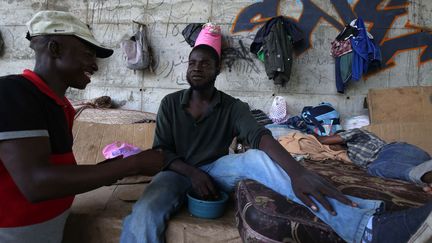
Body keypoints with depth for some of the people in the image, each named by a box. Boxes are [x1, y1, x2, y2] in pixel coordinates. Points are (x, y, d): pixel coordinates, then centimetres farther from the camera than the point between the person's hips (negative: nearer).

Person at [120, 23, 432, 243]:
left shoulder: (232, 106, 1)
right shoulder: (170, 103, 5)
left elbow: (260, 135, -19)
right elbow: (160, 151, 0)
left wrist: (296, 171, -39)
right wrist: (193, 172, -21)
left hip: (216, 169, -1)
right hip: (179, 172, 1)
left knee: (257, 158, -33)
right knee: (144, 216, -36)